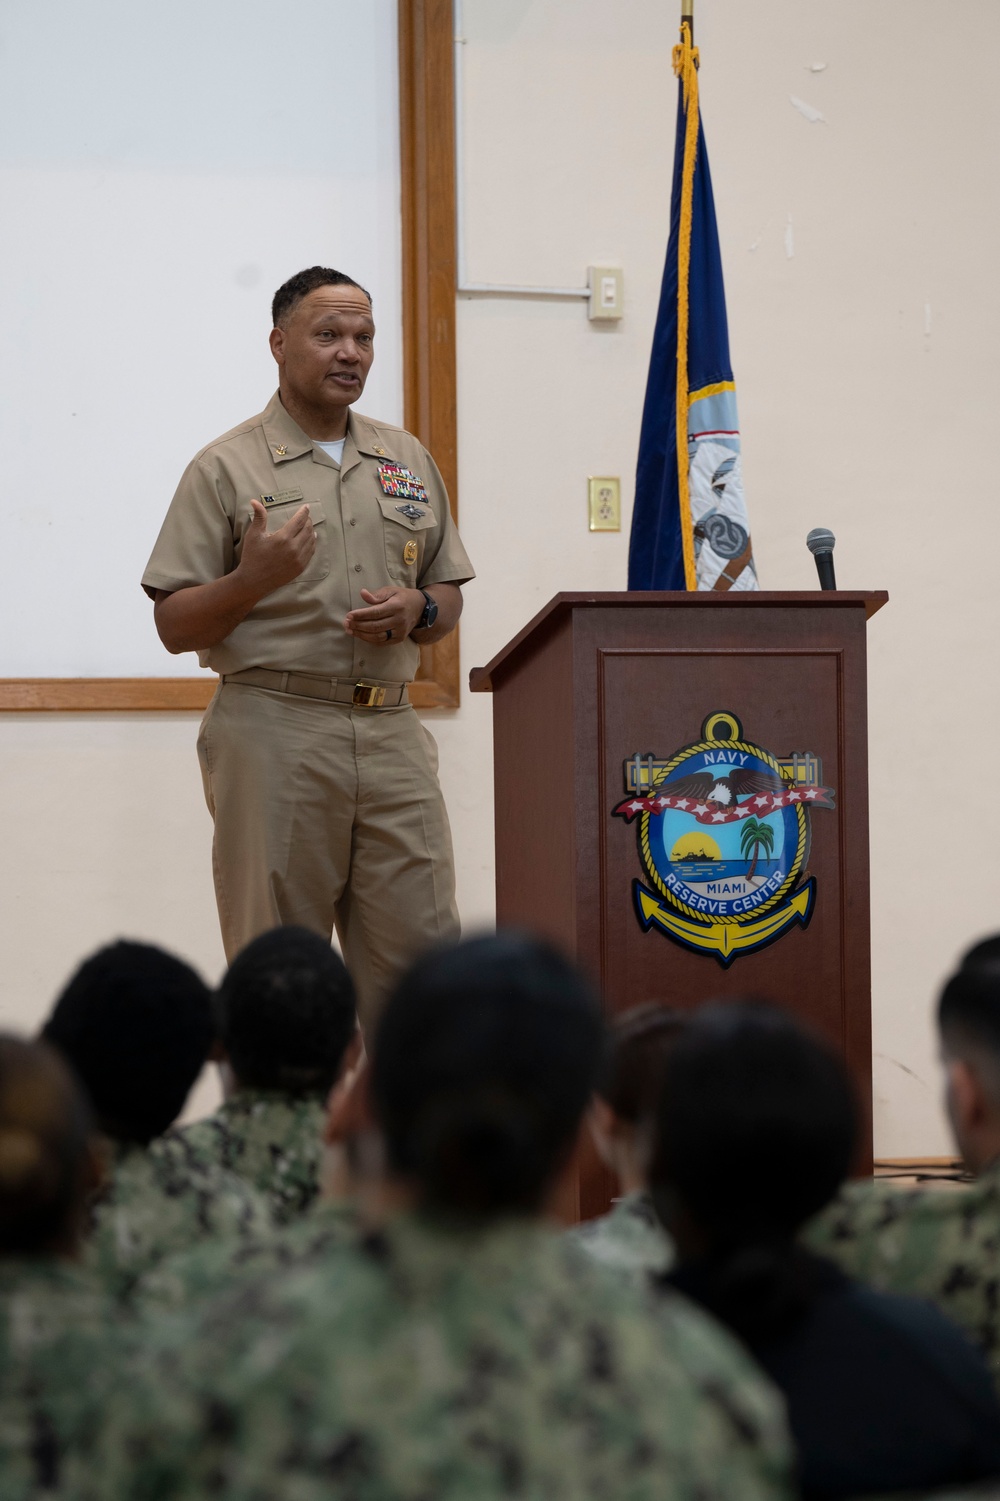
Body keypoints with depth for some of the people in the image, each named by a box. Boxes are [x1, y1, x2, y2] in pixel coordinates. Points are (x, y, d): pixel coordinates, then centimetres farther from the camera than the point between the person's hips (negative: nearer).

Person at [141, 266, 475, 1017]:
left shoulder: (409, 461, 16)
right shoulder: (227, 468, 1)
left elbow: (450, 595, 22)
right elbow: (175, 627, -2)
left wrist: (417, 611, -1)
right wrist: (252, 579, -19)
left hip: (390, 728, 4)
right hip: (275, 727, -4)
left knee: (423, 951, 0)